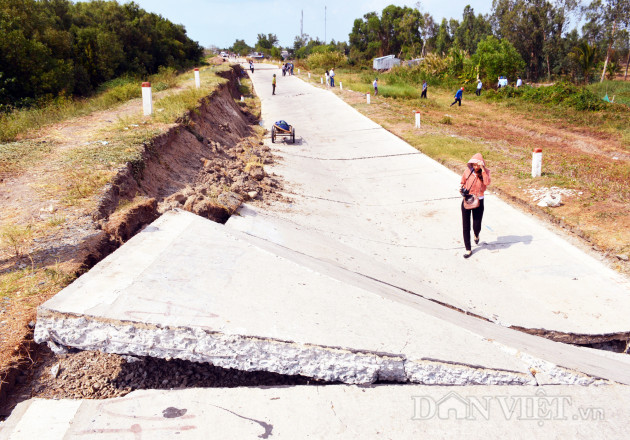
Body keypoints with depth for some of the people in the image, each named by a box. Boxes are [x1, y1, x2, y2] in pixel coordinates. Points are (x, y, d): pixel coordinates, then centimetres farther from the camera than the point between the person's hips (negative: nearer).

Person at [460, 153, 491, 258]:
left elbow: (487, 183, -28)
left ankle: (476, 235, 42)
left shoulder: (485, 172, -8)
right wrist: (462, 189, -9)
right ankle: (468, 249, 15)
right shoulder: (467, 172, -5)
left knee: (477, 227, 2)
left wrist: (483, 169, -30)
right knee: (465, 226, 2)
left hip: (478, 202, -1)